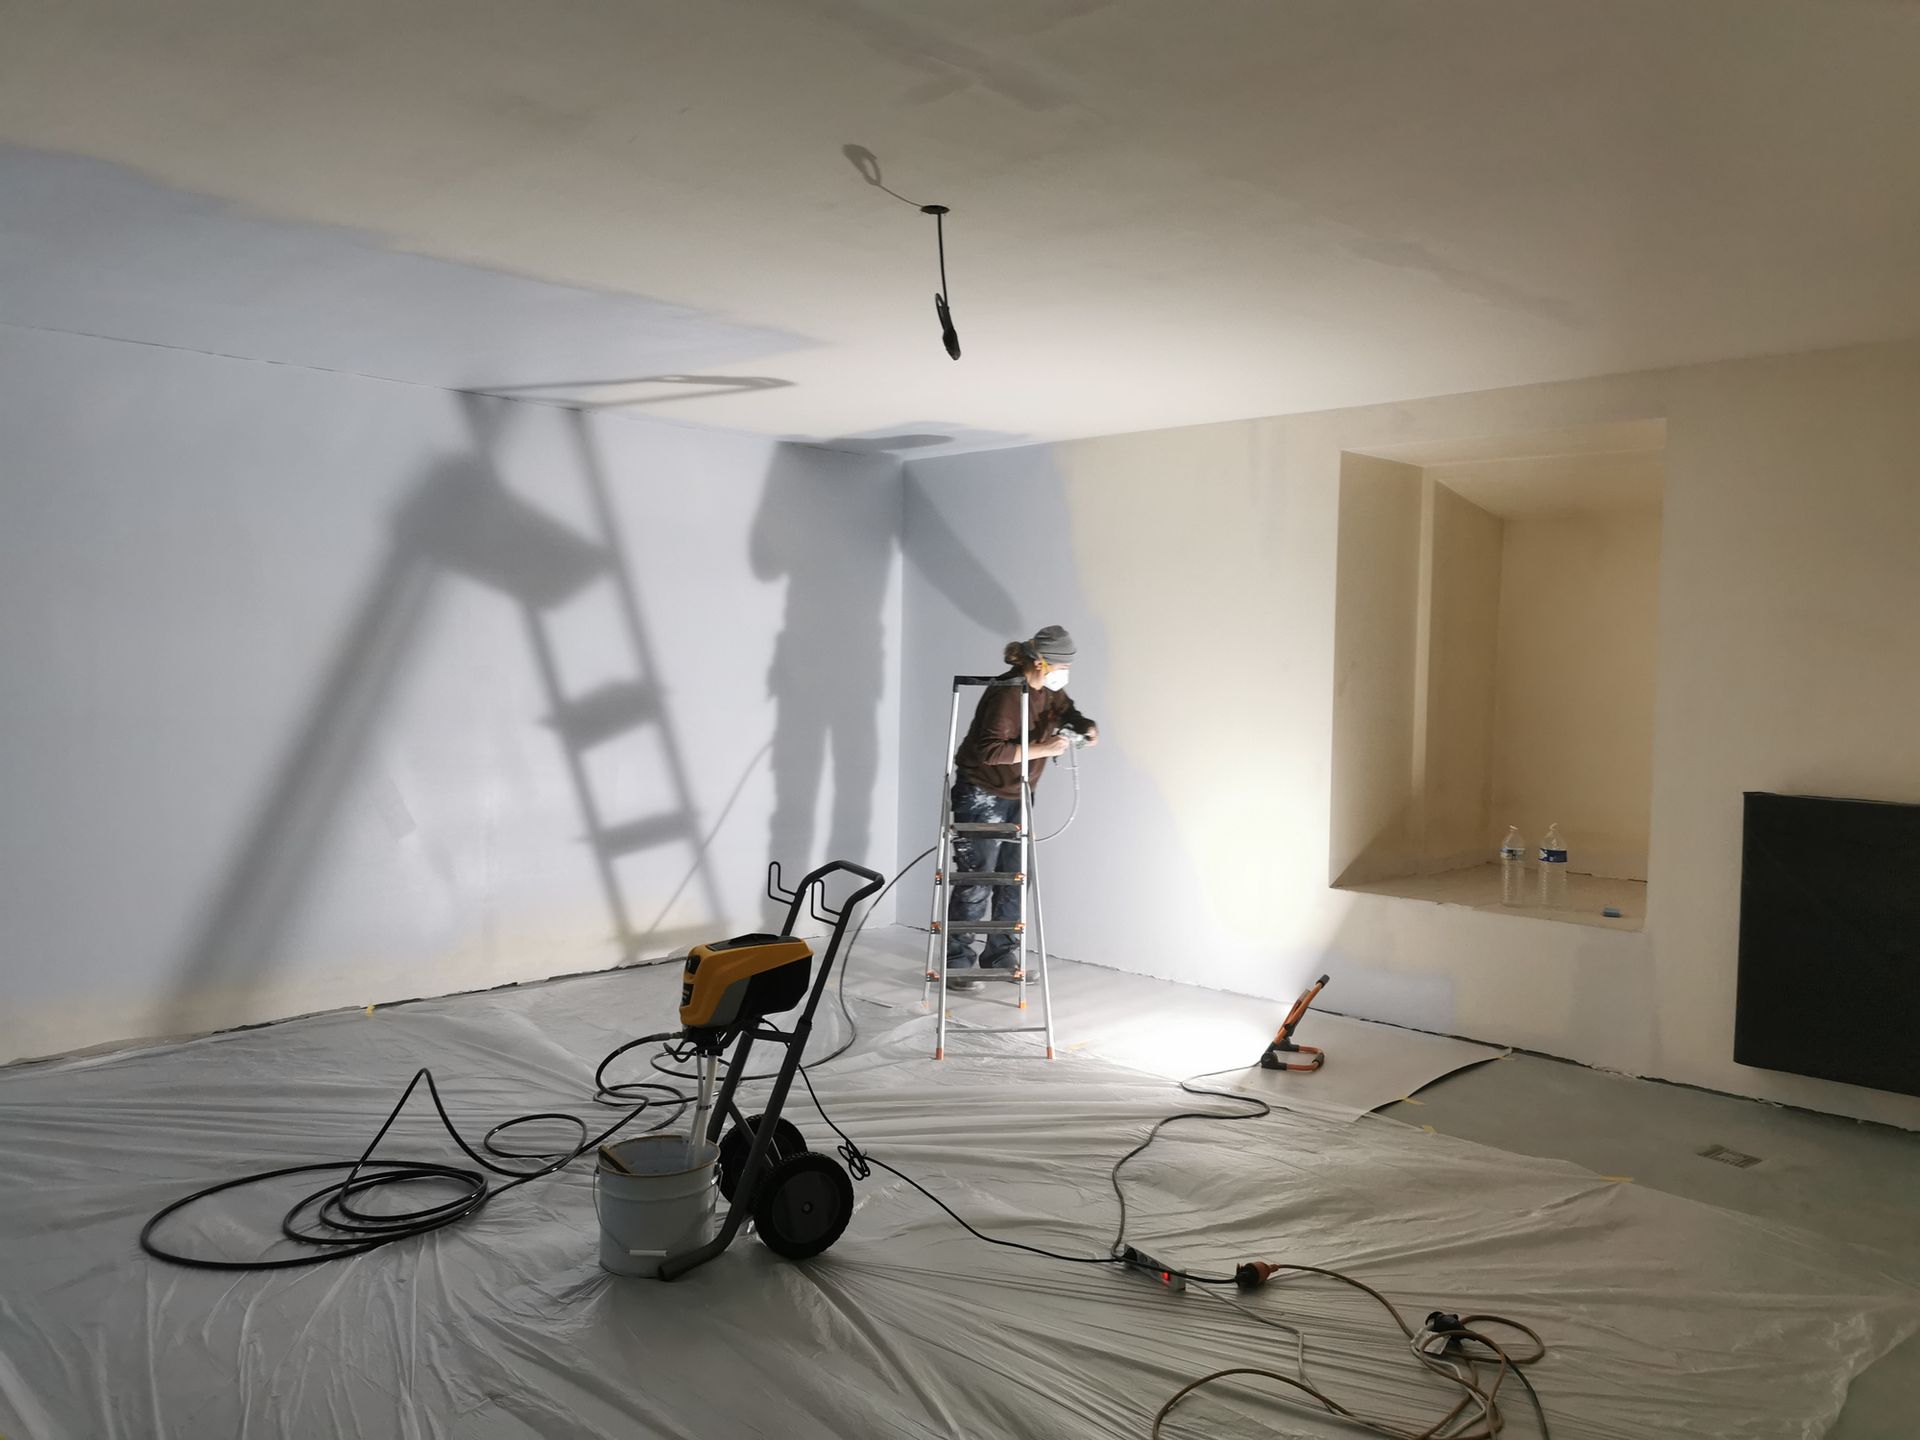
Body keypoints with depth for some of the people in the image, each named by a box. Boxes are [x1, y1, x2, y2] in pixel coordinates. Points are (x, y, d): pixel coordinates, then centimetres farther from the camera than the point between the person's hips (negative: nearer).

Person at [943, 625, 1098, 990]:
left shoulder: (1049, 690, 2)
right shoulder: (1006, 694, -25)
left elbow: (1067, 711, 20)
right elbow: (990, 750, -30)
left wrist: (1087, 726, -3)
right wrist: (1042, 749, -29)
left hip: (1016, 797, 9)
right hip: (981, 796, -9)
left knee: (1014, 880, 11)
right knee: (974, 882, -5)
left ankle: (1001, 958, 23)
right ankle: (955, 965, 5)